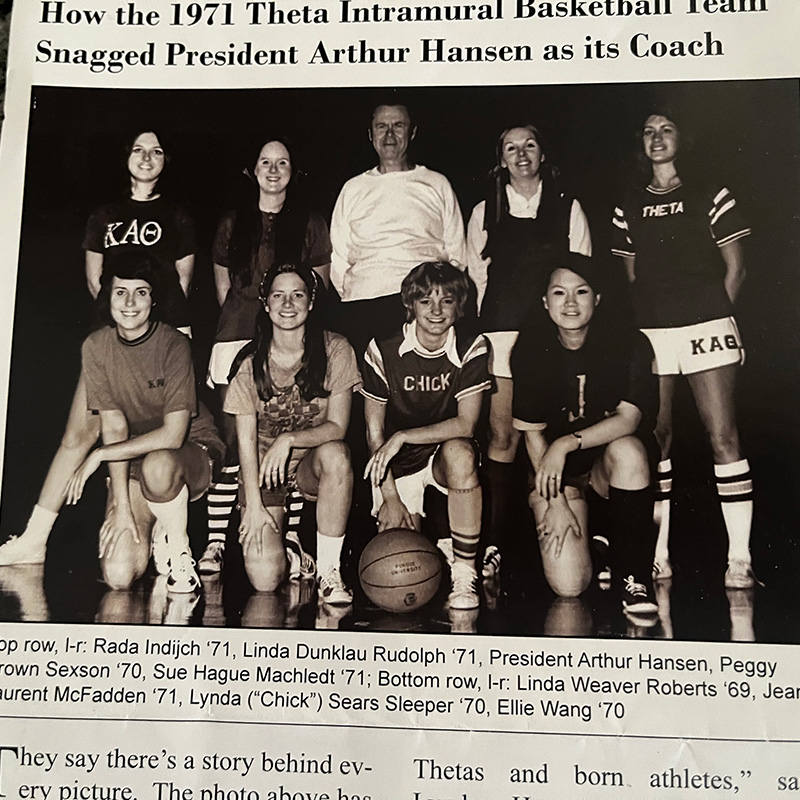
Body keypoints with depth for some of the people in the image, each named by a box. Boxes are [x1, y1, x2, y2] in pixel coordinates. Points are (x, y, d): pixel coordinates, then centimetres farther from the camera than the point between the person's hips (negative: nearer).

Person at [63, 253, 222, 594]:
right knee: (118, 576, -14)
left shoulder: (173, 344, -17)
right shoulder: (96, 346, -5)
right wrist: (121, 503, -13)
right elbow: (114, 427, -7)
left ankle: (178, 546, -11)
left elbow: (173, 435, -23)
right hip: (131, 462, 3)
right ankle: (156, 531, 20)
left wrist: (98, 455, -17)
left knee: (157, 465, -40)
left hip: (193, 452, -3)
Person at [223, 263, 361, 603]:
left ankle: (329, 571, -21)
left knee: (335, 454, -38)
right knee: (264, 579, -18)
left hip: (312, 463, 0)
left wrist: (289, 440, -28)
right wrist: (253, 506, -11)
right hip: (263, 470, 0)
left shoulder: (335, 350, -9)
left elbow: (337, 427, -12)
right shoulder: (250, 363, -7)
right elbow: (246, 439, -6)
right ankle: (292, 555, 21)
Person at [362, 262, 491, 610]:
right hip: (397, 466, 0)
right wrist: (390, 497, -10)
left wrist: (402, 436, -25)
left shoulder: (472, 350, -9)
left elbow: (465, 424, -18)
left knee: (459, 452, -36)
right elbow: (374, 432, -6)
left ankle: (464, 573, -22)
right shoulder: (383, 351, -10)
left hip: (445, 459, 0)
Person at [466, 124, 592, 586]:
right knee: (503, 437, -6)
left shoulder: (569, 210, 15)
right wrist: (481, 334, 7)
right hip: (501, 334, 0)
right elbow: (477, 278, 14)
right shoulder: (485, 213, 16)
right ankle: (495, 544, -1)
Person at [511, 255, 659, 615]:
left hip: (609, 463, 1)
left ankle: (633, 574, -17)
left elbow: (628, 419, -19)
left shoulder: (628, 344, -11)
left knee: (628, 449, -37)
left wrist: (567, 443, -32)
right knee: (568, 586, -16)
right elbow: (532, 432, -8)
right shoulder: (531, 348, -11)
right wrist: (555, 502, -11)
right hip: (555, 471, 0)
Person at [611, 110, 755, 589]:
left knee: (723, 435, -8)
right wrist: (651, 316, 8)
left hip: (706, 327, -2)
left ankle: (739, 559, -3)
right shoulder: (629, 208, 16)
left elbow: (735, 268, 7)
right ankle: (659, 555, 10)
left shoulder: (710, 197, 9)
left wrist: (712, 313, 2)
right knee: (656, 436, 2)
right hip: (650, 332, 3)